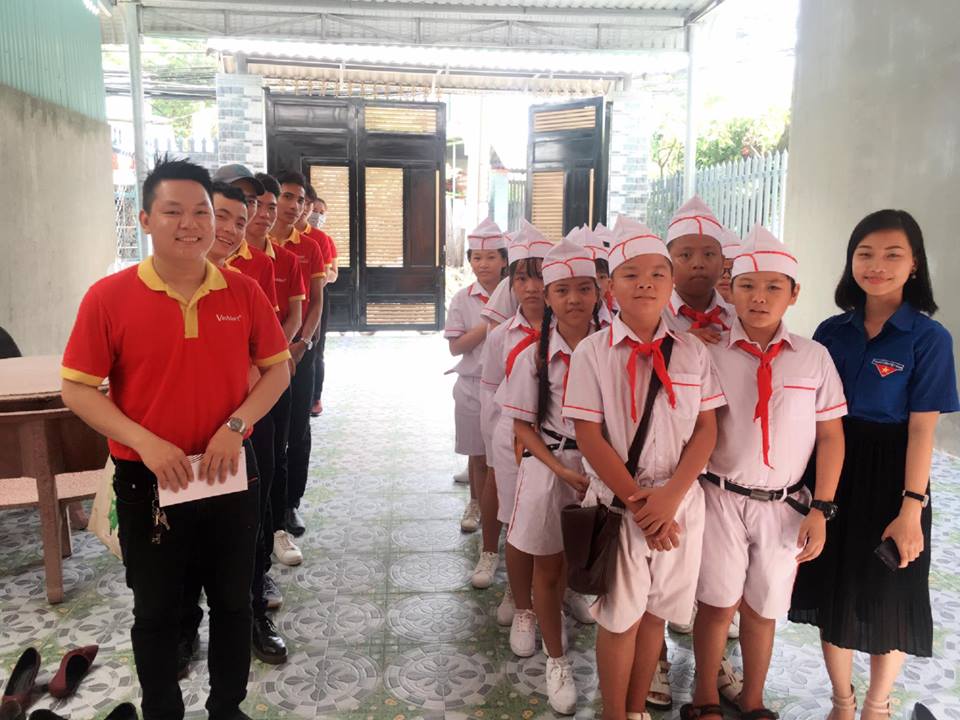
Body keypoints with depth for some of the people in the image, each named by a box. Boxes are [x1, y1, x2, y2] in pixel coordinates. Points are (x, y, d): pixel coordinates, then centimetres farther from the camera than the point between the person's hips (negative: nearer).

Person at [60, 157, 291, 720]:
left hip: (231, 475, 2)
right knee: (156, 611, 16)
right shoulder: (109, 297, -10)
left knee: (233, 601, 17)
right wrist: (145, 442, -19)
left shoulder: (243, 292, -5)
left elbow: (277, 369, 2)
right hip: (148, 481, -2)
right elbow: (77, 389, -7)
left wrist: (236, 425, -13)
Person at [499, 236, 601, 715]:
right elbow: (522, 425, -4)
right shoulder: (534, 356, -7)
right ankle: (556, 661, 33)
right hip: (549, 469, -1)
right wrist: (564, 471, -14)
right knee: (548, 569, 12)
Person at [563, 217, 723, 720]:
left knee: (655, 612, 15)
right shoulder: (592, 352, -7)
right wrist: (637, 502, -14)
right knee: (620, 617, 9)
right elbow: (589, 436, -10)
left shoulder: (692, 352, 1)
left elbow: (706, 430, 0)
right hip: (617, 502, -2)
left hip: (680, 502, 3)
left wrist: (669, 497, -12)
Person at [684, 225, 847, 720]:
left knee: (762, 609, 15)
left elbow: (831, 435, 2)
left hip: (785, 505, 1)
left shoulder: (814, 358, -3)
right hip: (721, 498, -1)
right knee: (718, 604, 9)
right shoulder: (710, 353, -6)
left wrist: (821, 508, -2)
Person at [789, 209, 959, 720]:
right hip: (832, 471, 4)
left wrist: (911, 508, -14)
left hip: (890, 476, -3)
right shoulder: (832, 331, 1)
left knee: (886, 596, 11)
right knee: (833, 588, 13)